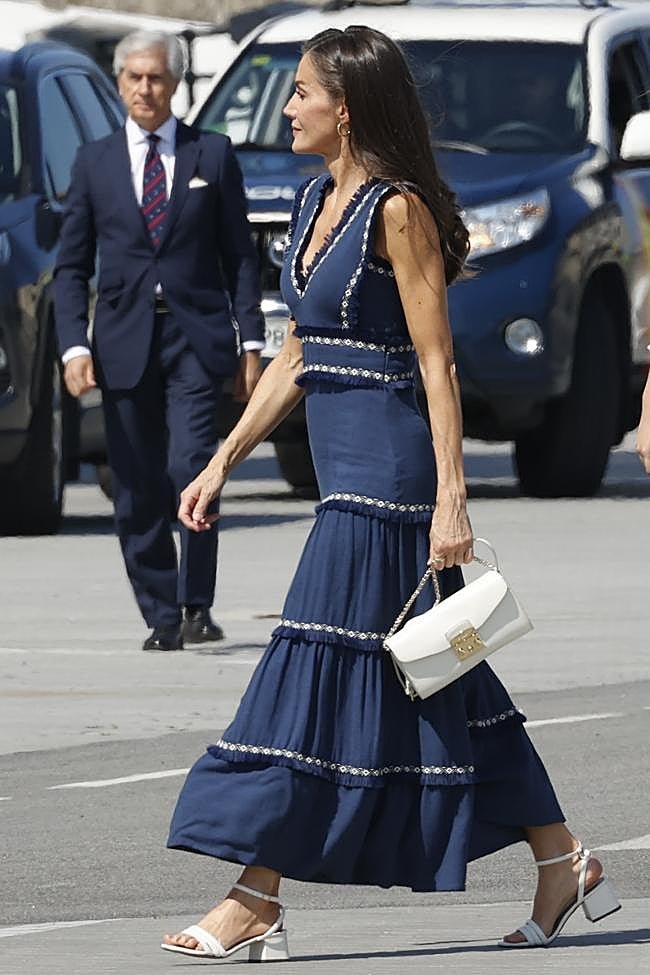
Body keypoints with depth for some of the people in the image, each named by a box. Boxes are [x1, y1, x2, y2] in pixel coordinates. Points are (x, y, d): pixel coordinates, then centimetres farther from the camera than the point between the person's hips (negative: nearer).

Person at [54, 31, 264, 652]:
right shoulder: (95, 162, 9)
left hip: (195, 336, -2)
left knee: (191, 467, -16)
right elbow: (71, 265, 9)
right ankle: (161, 617, 11)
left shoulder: (212, 155, 7)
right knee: (137, 491, 2)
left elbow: (239, 255, 7)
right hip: (123, 341, 2)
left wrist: (250, 342, 0)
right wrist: (74, 346, -4)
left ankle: (196, 606, -5)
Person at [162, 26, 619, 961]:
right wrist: (223, 461, 17)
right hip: (346, 465, 10)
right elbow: (297, 355, 19)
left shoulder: (397, 210, -13)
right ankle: (563, 864, 19)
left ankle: (257, 907, -7)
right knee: (436, 680, 12)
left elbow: (436, 363, -15)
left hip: (388, 466, -10)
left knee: (322, 671, -8)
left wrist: (451, 499, -19)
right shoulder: (318, 201, 14)